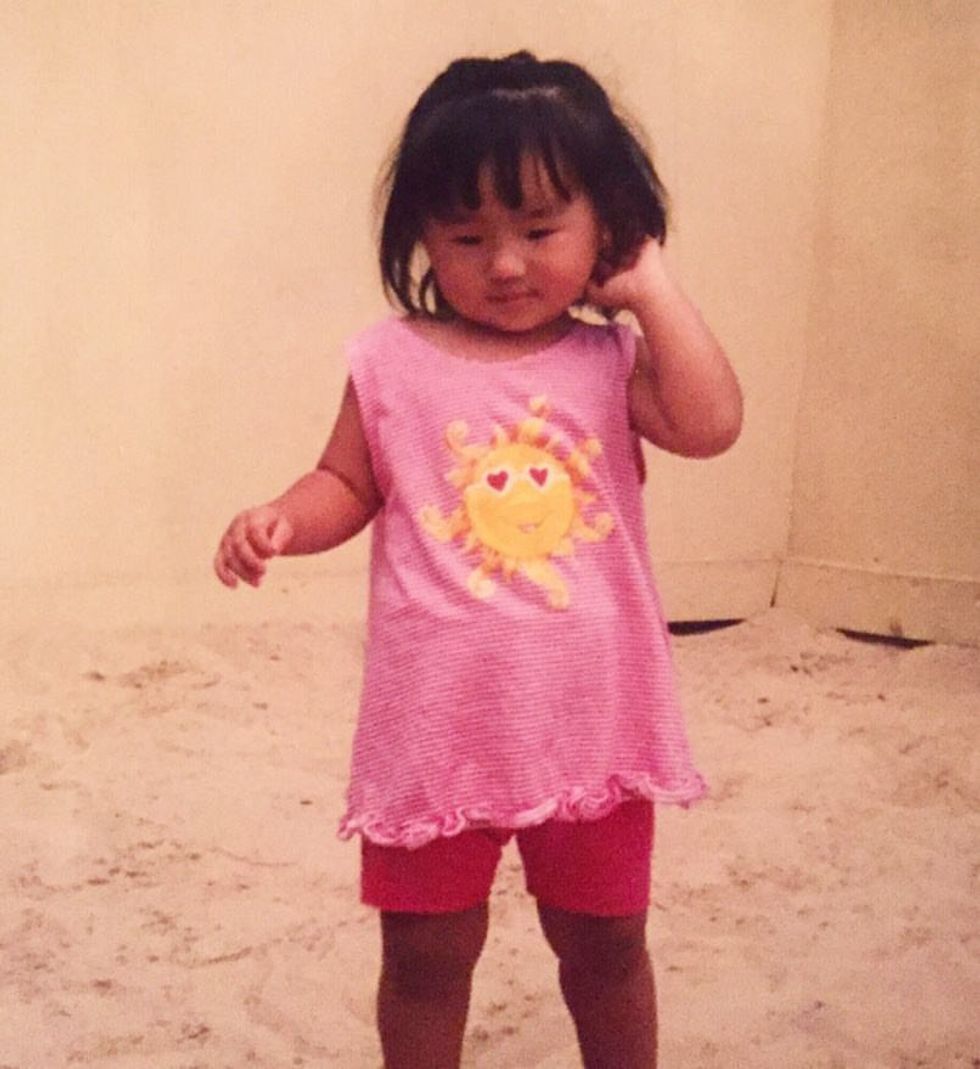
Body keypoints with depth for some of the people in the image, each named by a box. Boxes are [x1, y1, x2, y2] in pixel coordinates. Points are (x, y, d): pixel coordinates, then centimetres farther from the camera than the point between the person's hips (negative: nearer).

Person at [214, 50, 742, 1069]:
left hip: (590, 720, 1)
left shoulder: (610, 360, -2)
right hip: (438, 726, 0)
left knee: (605, 940, 18)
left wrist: (654, 289, -12)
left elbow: (710, 425, -18)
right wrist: (281, 519, -16)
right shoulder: (392, 363, -3)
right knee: (425, 952, 14)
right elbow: (348, 486, 5)